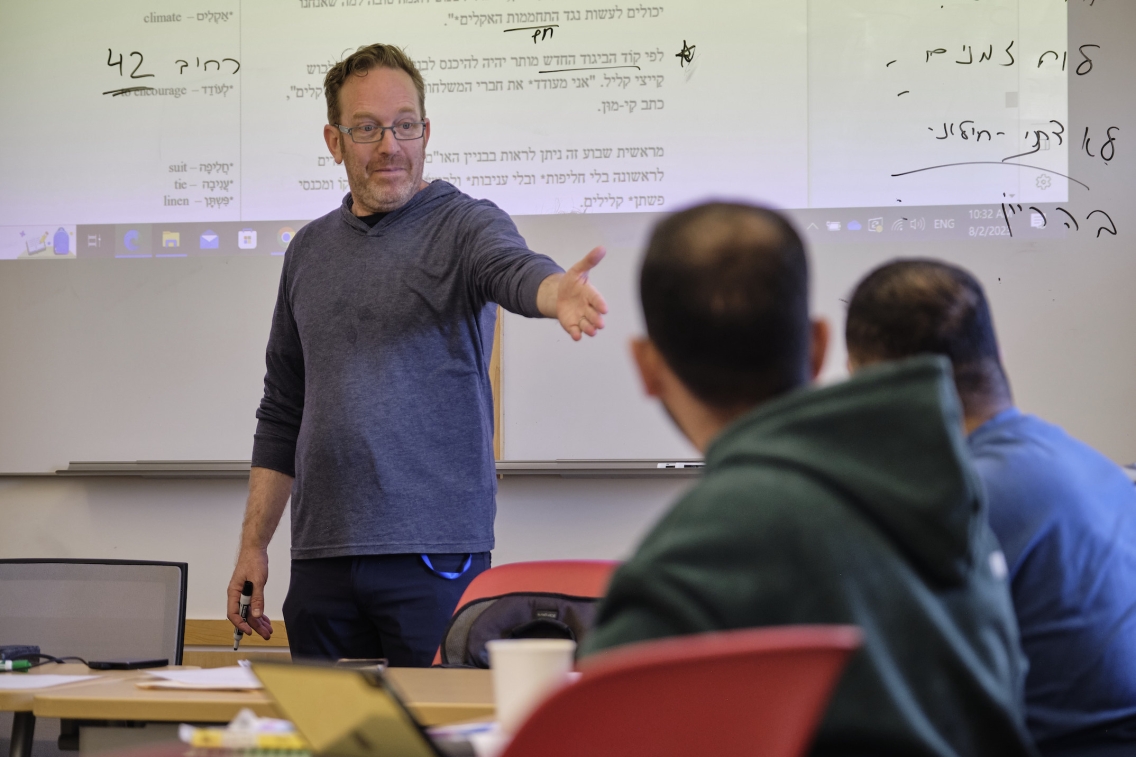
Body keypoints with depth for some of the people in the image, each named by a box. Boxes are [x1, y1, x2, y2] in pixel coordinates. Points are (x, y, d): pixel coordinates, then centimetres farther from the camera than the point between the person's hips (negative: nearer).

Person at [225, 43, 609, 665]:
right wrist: (252, 545, 13)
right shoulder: (309, 250, 15)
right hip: (321, 560, 5)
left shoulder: (464, 225, 0)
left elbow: (513, 269, -25)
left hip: (434, 551, -4)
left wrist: (558, 293, -49)